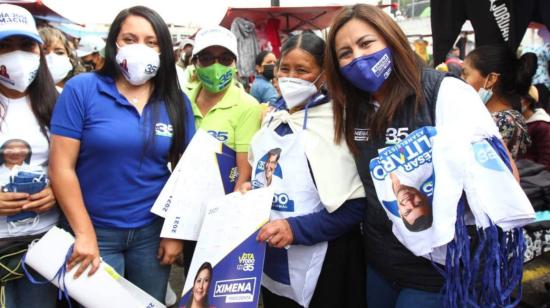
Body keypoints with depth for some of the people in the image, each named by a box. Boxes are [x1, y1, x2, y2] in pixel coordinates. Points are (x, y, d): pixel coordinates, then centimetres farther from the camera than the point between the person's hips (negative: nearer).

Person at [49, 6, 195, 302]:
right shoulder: (81, 89, -9)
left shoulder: (176, 102, 0)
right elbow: (62, 166, -11)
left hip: (153, 231, 3)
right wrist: (85, 234, -12)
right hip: (95, 231, -2)